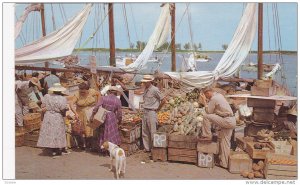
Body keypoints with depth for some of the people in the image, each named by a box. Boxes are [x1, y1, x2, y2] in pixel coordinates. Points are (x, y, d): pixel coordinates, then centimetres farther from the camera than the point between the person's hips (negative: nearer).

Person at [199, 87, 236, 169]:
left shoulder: (213, 99, -12)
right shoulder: (219, 95, 16)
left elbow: (209, 112, -9)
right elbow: (213, 110, 23)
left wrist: (204, 102, -4)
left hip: (226, 120, -10)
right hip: (231, 121, 10)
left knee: (206, 117, -11)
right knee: (225, 142, 11)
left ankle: (207, 136, -1)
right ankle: (224, 163, 15)